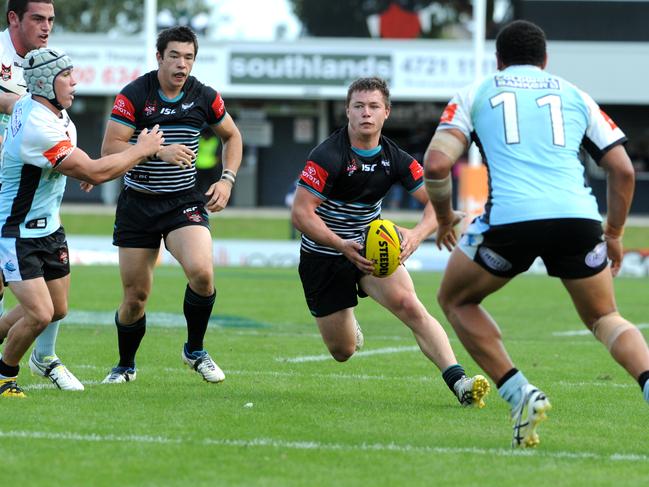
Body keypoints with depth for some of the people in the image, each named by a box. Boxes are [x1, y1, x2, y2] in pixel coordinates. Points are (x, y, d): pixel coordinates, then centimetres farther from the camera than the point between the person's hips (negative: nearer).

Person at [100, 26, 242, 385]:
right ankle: (125, 366, 29)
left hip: (185, 202, 1)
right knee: (135, 297, 3)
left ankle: (195, 351, -1)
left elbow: (232, 136, 16)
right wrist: (158, 151, -25)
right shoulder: (134, 95, -10)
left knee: (201, 272, -24)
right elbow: (110, 148, -15)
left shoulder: (205, 97, -1)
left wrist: (227, 180, 3)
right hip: (138, 204, -1)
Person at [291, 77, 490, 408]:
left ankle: (458, 381, -35)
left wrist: (417, 234, -27)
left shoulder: (395, 159, -7)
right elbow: (300, 213, -25)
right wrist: (343, 246, -37)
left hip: (370, 247, 3)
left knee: (408, 304, -26)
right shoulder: (327, 156, -21)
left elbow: (436, 202, -5)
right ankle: (347, 324, 44)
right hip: (322, 257, -3)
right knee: (342, 352, 4)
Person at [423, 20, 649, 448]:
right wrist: (614, 234, 31)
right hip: (578, 218, 2)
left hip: (510, 218, -2)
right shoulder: (575, 95, 25)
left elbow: (436, 163, 5)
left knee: (456, 299, 24)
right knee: (605, 318, 22)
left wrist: (444, 217, 23)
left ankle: (521, 396, 9)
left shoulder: (475, 95, 19)